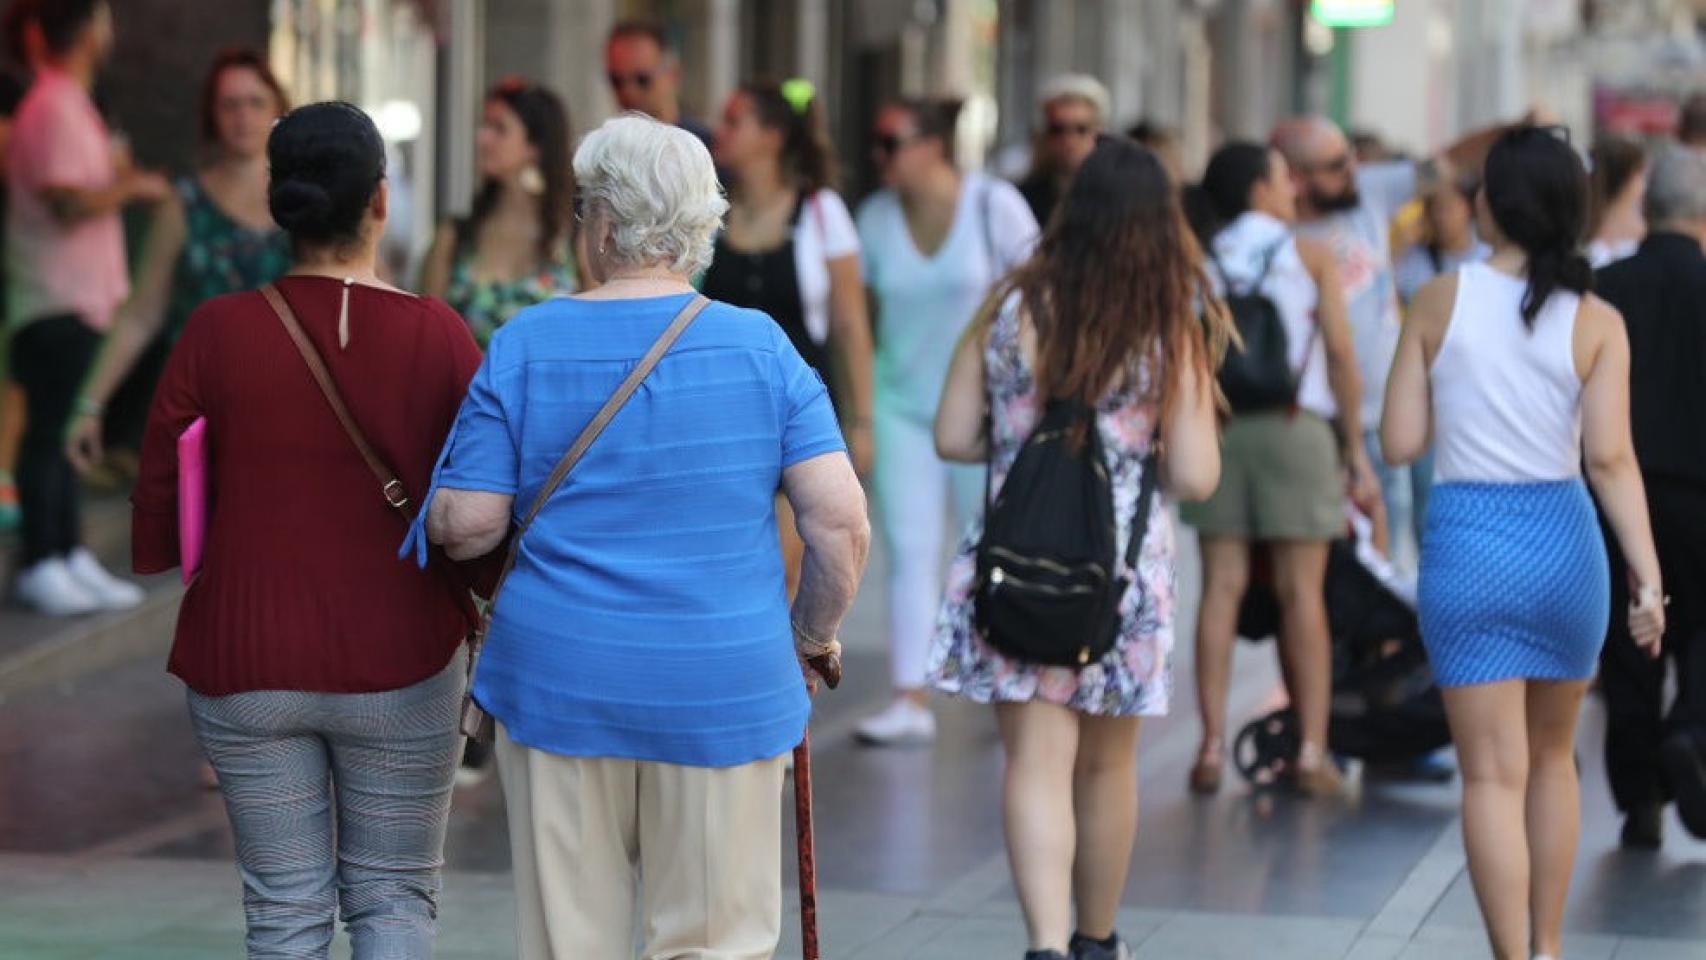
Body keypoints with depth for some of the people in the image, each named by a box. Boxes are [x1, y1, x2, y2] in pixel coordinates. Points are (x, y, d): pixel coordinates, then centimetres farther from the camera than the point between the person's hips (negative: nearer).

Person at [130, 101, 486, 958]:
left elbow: (156, 521, -4)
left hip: (247, 665, 1)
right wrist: (463, 609, 15)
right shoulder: (439, 337, -10)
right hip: (399, 664, -1)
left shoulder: (216, 333, -8)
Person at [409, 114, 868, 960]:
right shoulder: (761, 347, -3)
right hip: (723, 692, -1)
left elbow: (468, 524, -5)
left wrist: (431, 517, 18)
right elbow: (840, 521, -7)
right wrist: (814, 636, 9)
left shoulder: (524, 345, -3)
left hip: (559, 682, 1)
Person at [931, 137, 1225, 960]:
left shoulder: (1010, 310, -4)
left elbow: (954, 438, 0)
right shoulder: (1169, 334, -8)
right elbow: (1194, 478, -11)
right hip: (1123, 575, 0)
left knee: (1036, 763, -2)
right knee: (1107, 765, 17)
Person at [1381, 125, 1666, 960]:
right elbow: (1609, 458, -12)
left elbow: (1400, 441, -3)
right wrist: (1647, 576, -10)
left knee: (1493, 775, 1)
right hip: (1563, 544, 2)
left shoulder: (1440, 302, -5)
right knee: (1552, 756, 21)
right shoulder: (1596, 321, -5)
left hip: (1466, 546, -2)